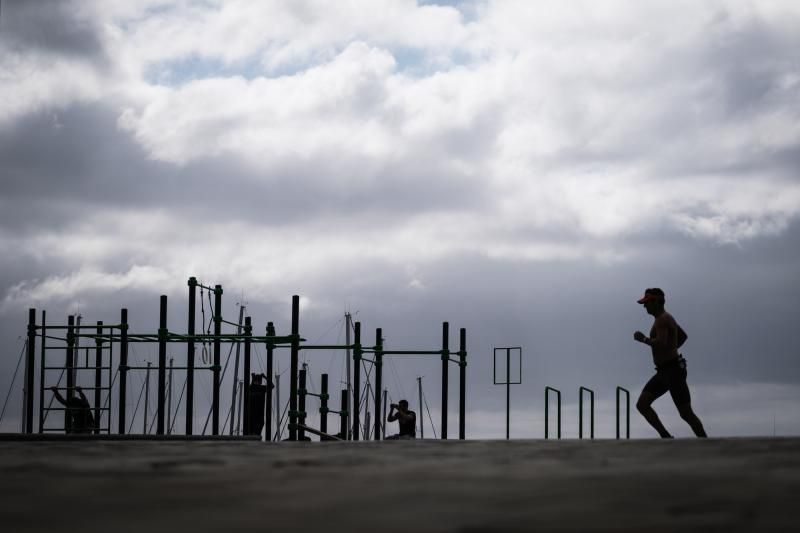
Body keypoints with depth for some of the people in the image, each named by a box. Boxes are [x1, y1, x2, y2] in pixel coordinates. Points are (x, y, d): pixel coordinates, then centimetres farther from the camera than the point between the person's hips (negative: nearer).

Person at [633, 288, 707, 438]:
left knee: (686, 413, -7)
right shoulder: (667, 318, 18)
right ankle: (666, 437, 0)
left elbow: (661, 343, -28)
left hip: (673, 371, -10)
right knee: (642, 404, 0)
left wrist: (644, 339, -13)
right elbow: (683, 336, 33)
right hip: (663, 372, 10)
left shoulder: (662, 320, -13)